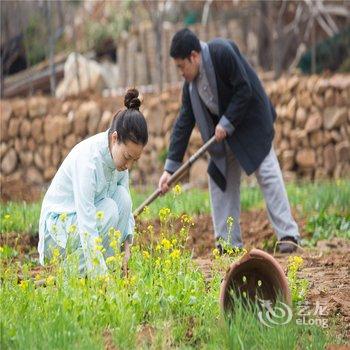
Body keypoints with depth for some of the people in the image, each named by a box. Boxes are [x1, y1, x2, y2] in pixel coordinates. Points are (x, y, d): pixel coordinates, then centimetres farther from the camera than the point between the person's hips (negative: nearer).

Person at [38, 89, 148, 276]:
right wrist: (102, 277, -40)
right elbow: (87, 226, -37)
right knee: (108, 211, -29)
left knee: (122, 197, -17)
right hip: (57, 225, -7)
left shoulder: (120, 151, -8)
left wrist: (127, 244, -16)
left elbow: (126, 204, 2)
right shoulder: (89, 158, -32)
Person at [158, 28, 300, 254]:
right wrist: (170, 168, -3)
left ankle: (288, 235, -12)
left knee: (267, 173, -12)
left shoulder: (222, 52, -22)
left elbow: (245, 90, -23)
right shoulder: (191, 82, 0)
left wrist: (227, 123, -21)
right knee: (219, 177, 3)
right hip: (224, 132, 8)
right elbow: (184, 122, 1)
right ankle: (229, 242, 6)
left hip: (252, 122, -8)